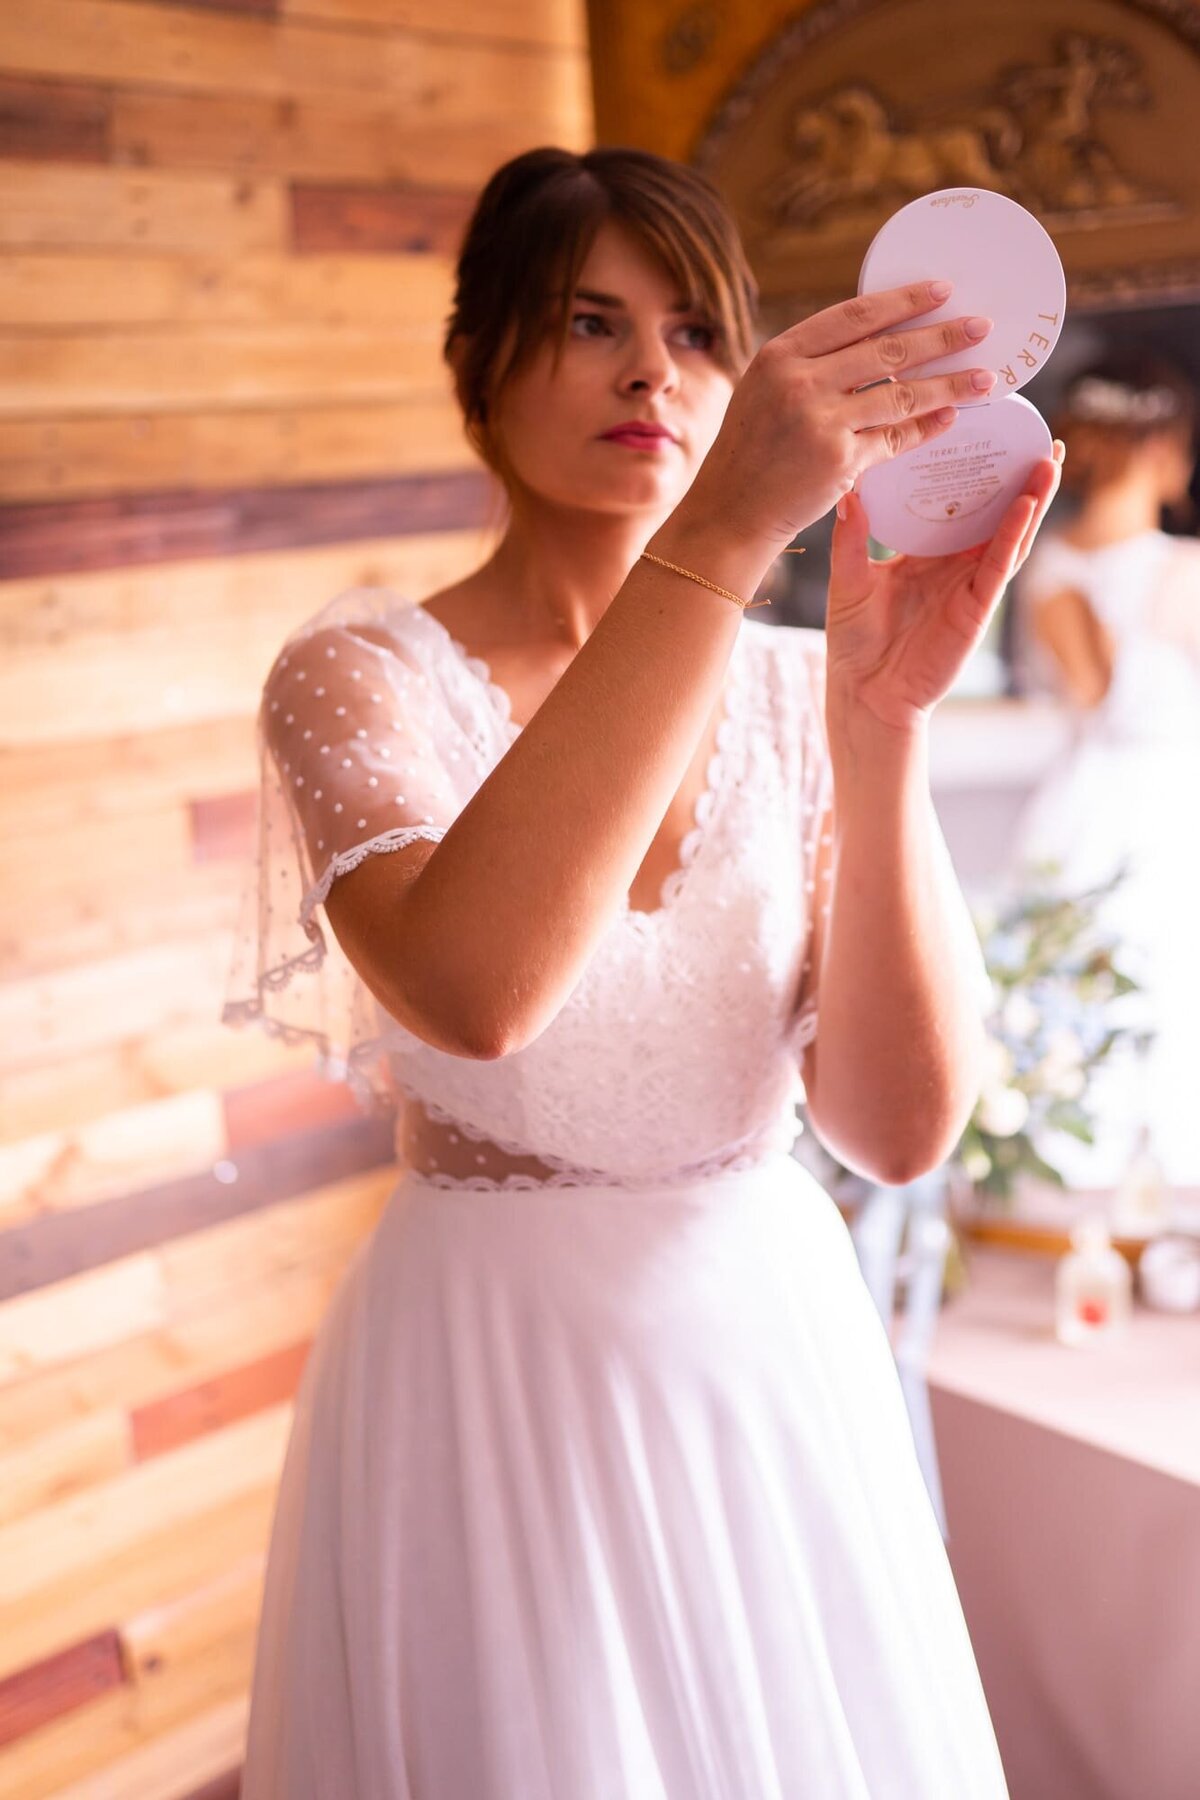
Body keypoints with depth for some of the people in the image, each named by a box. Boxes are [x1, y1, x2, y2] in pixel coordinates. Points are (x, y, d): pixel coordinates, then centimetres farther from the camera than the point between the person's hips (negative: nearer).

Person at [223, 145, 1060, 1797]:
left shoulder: (792, 689, -2)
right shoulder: (363, 676, -10)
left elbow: (904, 1126, -13)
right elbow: (473, 989, -33)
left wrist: (881, 722, -25)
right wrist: (717, 537, -37)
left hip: (782, 1359, 3)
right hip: (491, 1382, -3)